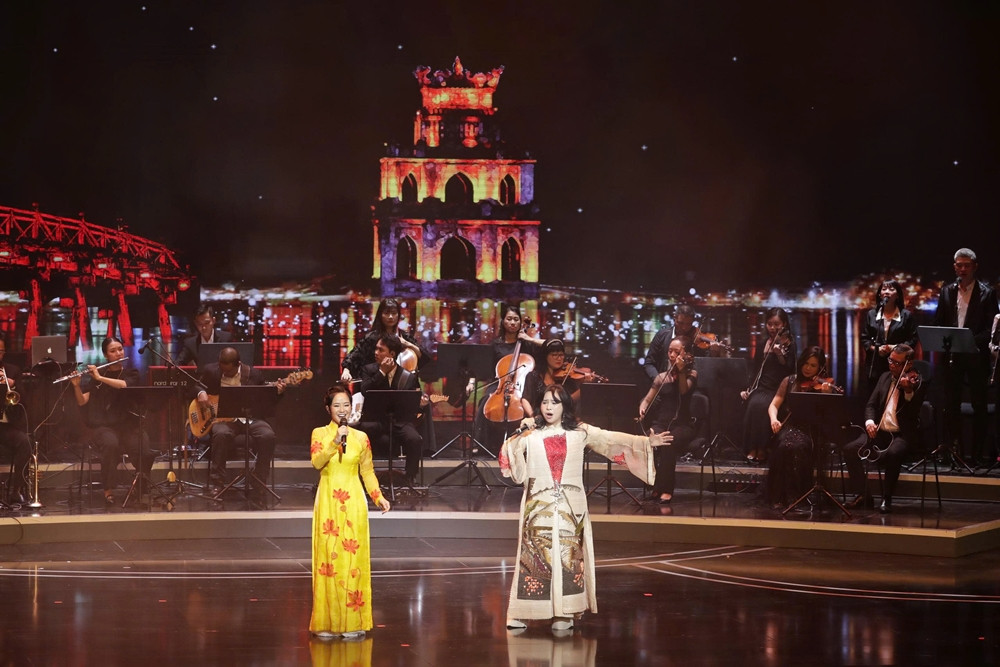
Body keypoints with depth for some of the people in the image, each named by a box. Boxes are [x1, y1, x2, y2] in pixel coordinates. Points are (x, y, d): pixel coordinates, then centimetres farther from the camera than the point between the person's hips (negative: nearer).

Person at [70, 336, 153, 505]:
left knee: (146, 454, -27)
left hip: (128, 425, 1)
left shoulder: (131, 373, 11)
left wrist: (100, 378, -19)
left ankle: (140, 487, 1)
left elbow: (124, 385, -13)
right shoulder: (95, 374, 12)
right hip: (101, 426, -1)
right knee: (111, 445, -36)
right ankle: (108, 491, -23)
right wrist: (76, 385, -16)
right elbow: (82, 402, 2)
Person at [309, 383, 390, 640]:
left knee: (353, 558, 0)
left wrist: (378, 497, 1)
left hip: (353, 503, 1)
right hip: (328, 502, -1)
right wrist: (335, 441, -24)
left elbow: (367, 471, 11)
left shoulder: (360, 437, 8)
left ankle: (353, 623, 4)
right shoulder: (320, 434, 3)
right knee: (328, 557, -2)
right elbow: (316, 462, -13)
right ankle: (327, 623, 3)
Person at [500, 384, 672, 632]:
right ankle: (520, 614, 3)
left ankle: (564, 613, 3)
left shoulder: (580, 433, 6)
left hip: (569, 507, 0)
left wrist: (646, 442, -2)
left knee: (567, 555, -3)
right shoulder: (531, 436, 7)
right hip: (538, 506, 0)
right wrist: (520, 434, -5)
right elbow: (509, 455, 3)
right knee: (533, 555, -1)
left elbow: (612, 439, 3)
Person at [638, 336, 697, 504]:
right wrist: (642, 409, -9)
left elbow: (684, 390, -16)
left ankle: (666, 489, -26)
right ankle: (657, 485, -18)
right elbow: (648, 399, 13)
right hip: (661, 423, 3)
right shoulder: (662, 377, 14)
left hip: (682, 425, -3)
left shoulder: (691, 374, 4)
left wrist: (681, 370, -31)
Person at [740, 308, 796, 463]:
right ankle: (752, 448, -22)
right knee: (754, 404, -30)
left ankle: (762, 449, -24)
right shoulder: (762, 344, 15)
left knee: (763, 406, -33)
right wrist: (748, 389, 7)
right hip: (761, 388, 4)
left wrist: (779, 355, -26)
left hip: (780, 390, -4)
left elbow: (789, 371, -11)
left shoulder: (790, 345, 1)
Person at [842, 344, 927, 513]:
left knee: (892, 454, -37)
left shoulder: (917, 382, -4)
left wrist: (908, 391, -33)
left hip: (902, 434, -6)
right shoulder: (885, 377, 14)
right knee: (850, 449, -17)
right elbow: (871, 404, 13)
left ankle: (887, 498, -20)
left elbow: (913, 413, -16)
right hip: (879, 431, 6)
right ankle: (860, 494, -4)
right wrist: (869, 421, -8)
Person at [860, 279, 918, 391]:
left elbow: (912, 340, 1)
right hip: (875, 366, 2)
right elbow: (864, 338, 9)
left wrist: (895, 347, -14)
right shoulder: (871, 314, 12)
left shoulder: (906, 315, 5)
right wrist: (876, 349, -9)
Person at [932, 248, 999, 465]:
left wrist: (973, 341, -19)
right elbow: (938, 323, 11)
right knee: (952, 404, 5)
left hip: (976, 355, -3)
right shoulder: (947, 291, 10)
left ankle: (977, 451, 5)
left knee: (979, 405, 1)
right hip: (952, 355, 3)